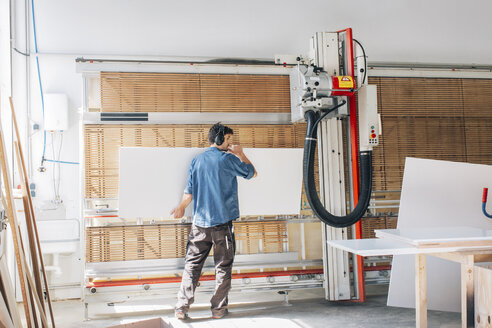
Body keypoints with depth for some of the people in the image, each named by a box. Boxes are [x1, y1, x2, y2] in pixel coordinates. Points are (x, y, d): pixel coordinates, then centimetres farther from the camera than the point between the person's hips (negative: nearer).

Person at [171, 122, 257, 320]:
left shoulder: (197, 161, 7)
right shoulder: (229, 159, -5)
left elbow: (189, 192, 8)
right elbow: (252, 173, 8)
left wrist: (181, 208, 25)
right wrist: (241, 154, 20)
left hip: (200, 222, 4)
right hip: (223, 222, -4)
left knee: (192, 264, 8)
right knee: (223, 266, 7)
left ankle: (182, 307, 6)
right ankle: (218, 309, 12)